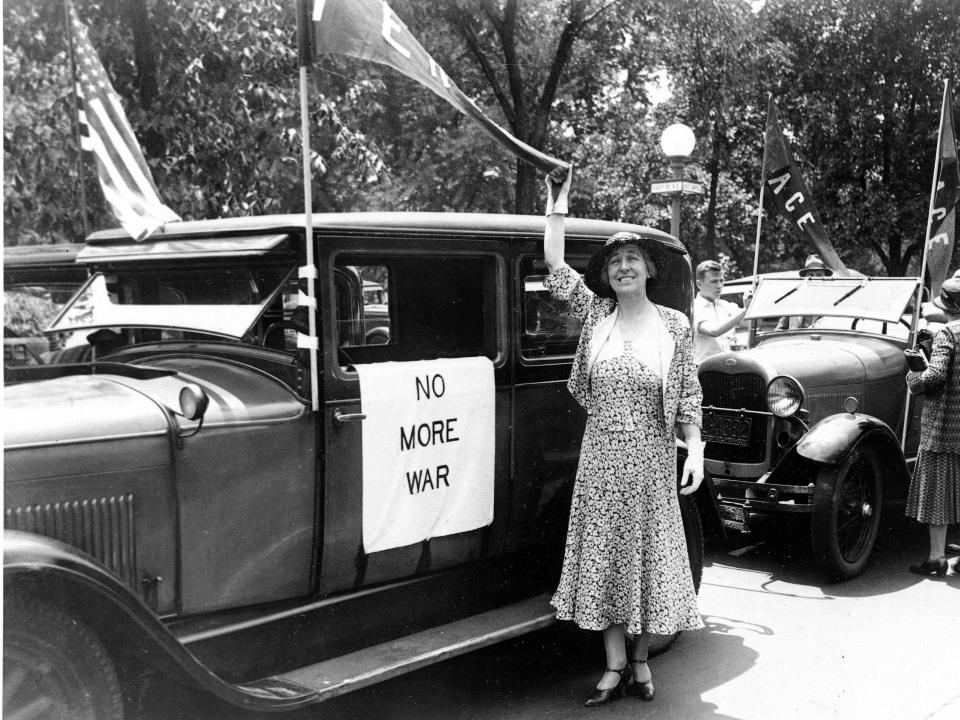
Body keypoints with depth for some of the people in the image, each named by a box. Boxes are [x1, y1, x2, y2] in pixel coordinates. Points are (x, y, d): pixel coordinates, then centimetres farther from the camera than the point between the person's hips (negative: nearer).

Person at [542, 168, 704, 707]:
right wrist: (558, 199, 1)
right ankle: (615, 667, 18)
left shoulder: (674, 324, -2)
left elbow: (688, 395, -1)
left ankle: (641, 660, 25)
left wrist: (695, 451, -9)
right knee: (605, 558, 7)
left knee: (647, 556, 8)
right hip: (600, 456, 2)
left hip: (652, 459, -2)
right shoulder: (596, 313, 2)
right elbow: (555, 263, -2)